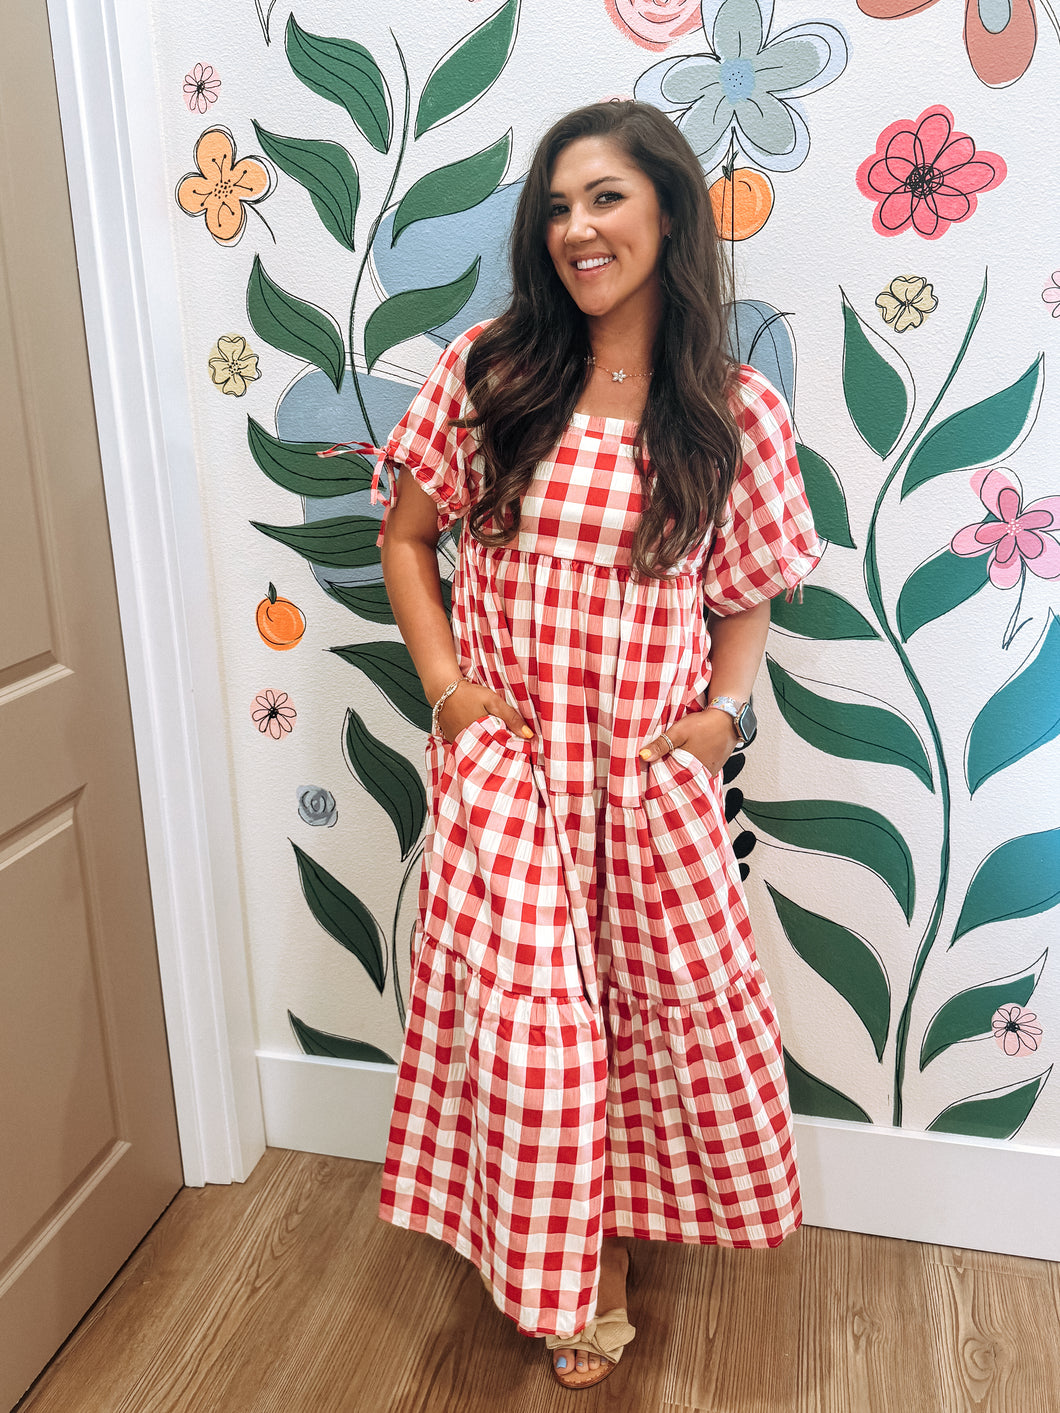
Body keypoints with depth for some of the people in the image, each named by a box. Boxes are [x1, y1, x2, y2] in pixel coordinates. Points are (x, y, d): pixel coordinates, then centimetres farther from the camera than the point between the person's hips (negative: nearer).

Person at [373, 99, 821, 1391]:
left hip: (651, 771, 1)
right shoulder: (486, 371, -2)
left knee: (660, 999, 12)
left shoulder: (736, 413, -1)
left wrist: (727, 711, -8)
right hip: (505, 760, -1)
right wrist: (444, 680, -5)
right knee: (527, 1017, 1)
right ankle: (573, 1273, 28)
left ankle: (611, 1232, 43)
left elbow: (746, 597, 8)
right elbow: (407, 533, 6)